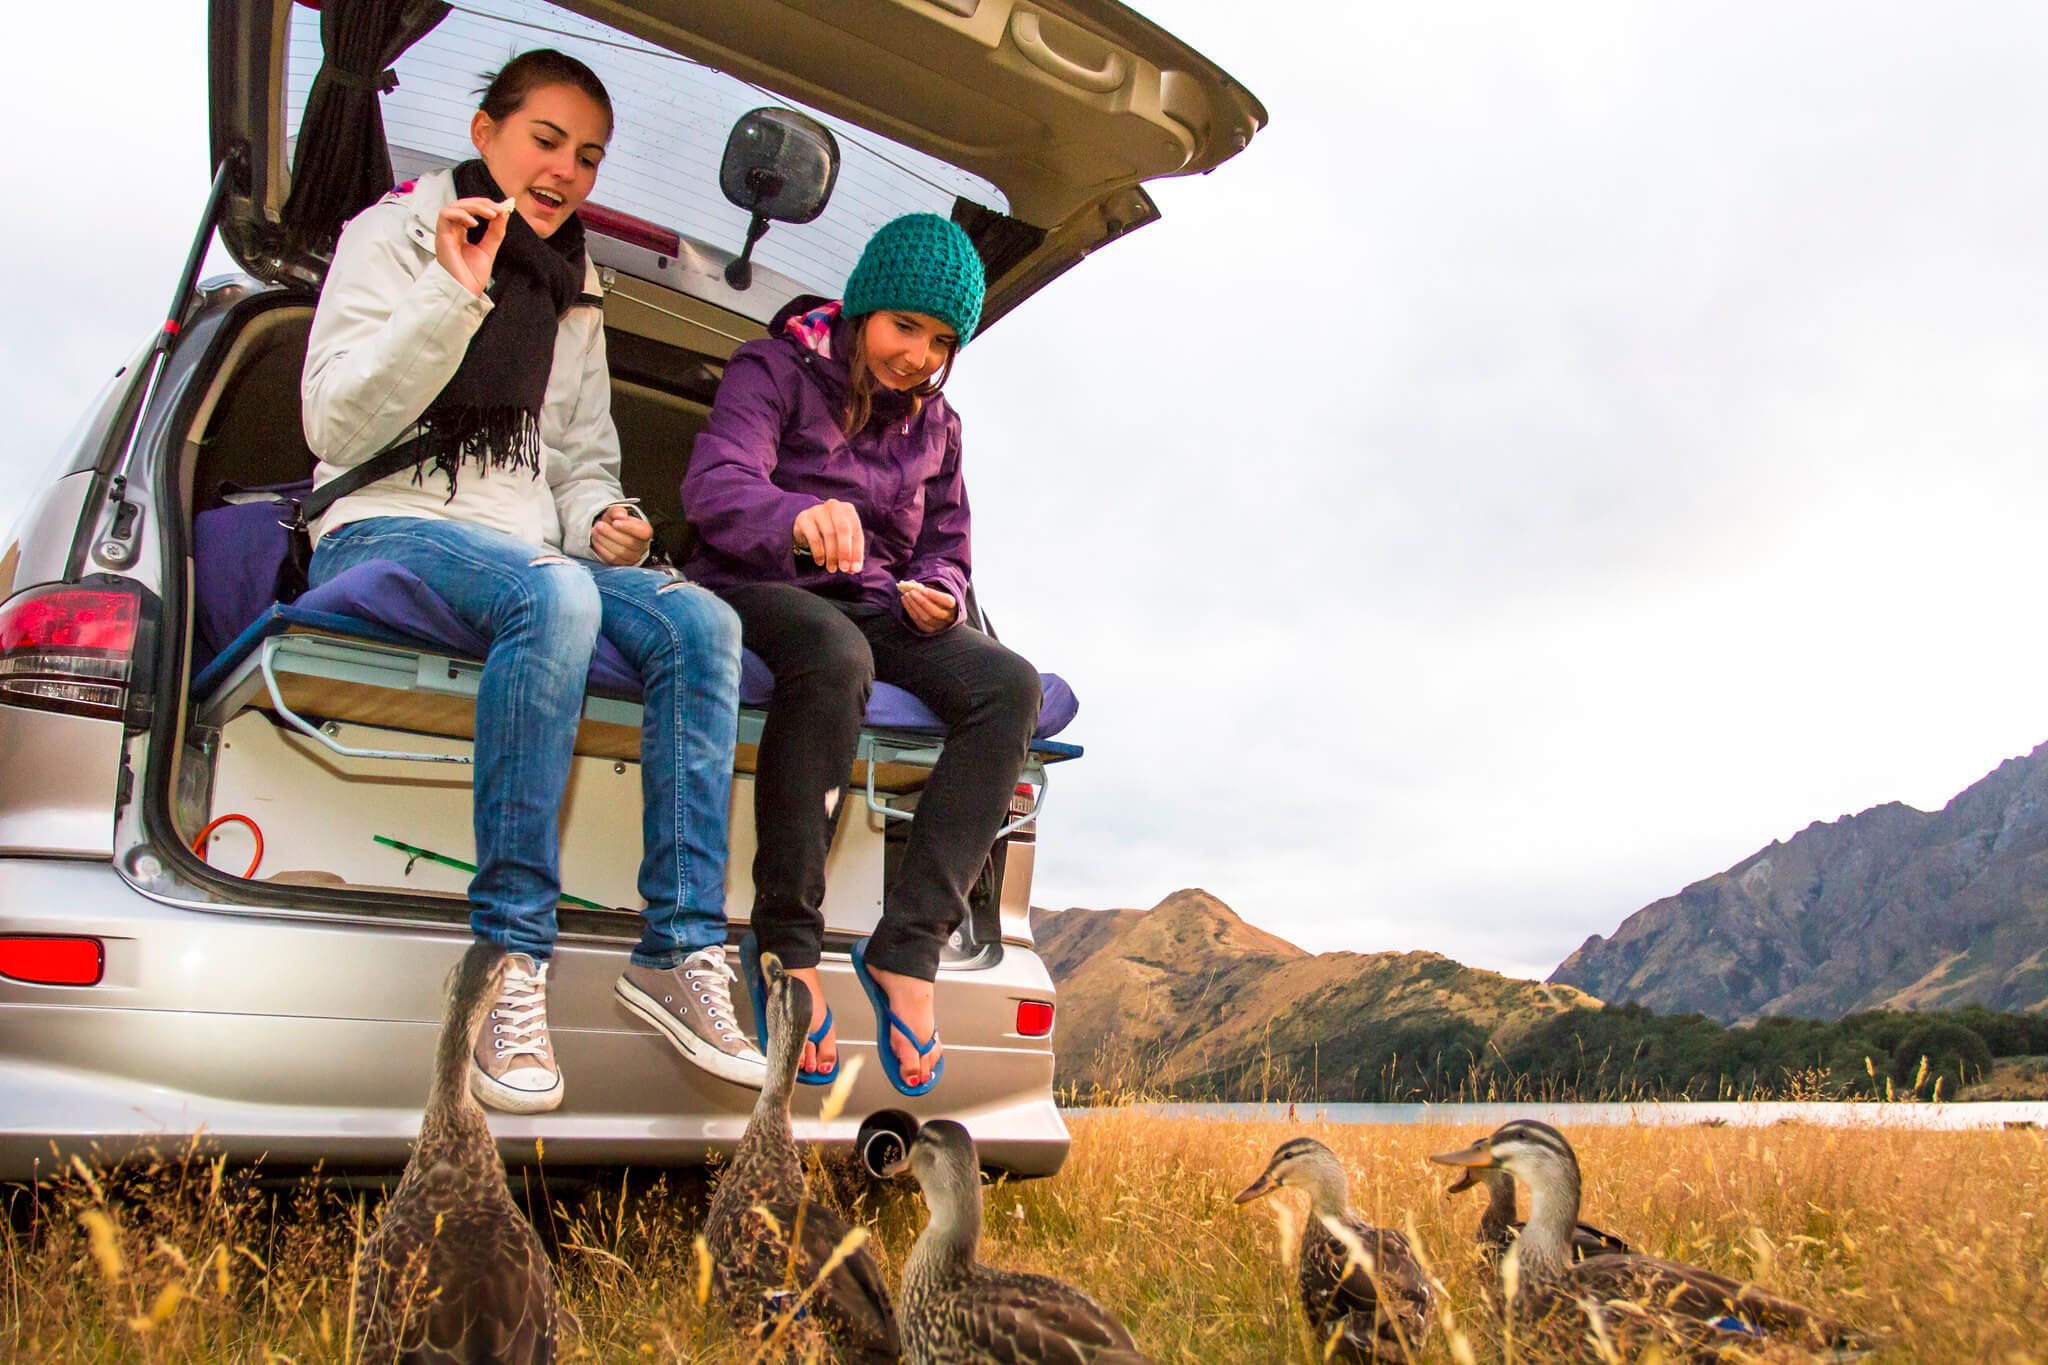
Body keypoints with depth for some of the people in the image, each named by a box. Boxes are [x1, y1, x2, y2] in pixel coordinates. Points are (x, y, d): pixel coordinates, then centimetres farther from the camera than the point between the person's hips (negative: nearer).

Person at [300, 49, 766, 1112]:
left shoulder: (572, 292, 22)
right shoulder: (394, 234, 6)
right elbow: (335, 427, -6)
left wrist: (601, 519, -1)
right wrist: (452, 295, -16)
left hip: (531, 553, 5)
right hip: (385, 531, -5)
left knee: (699, 622, -25)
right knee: (554, 594, -39)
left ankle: (683, 949, -28)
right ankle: (509, 956, -35)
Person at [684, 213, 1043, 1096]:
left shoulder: (935, 423, 17)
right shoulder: (776, 369, -1)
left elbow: (948, 548, 23)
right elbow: (715, 484, -20)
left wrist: (935, 592, -4)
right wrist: (798, 519, -44)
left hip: (879, 605, 5)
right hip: (761, 590, -5)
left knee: (1009, 684, -25)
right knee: (835, 656, -41)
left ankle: (908, 947, -28)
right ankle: (789, 941, -30)